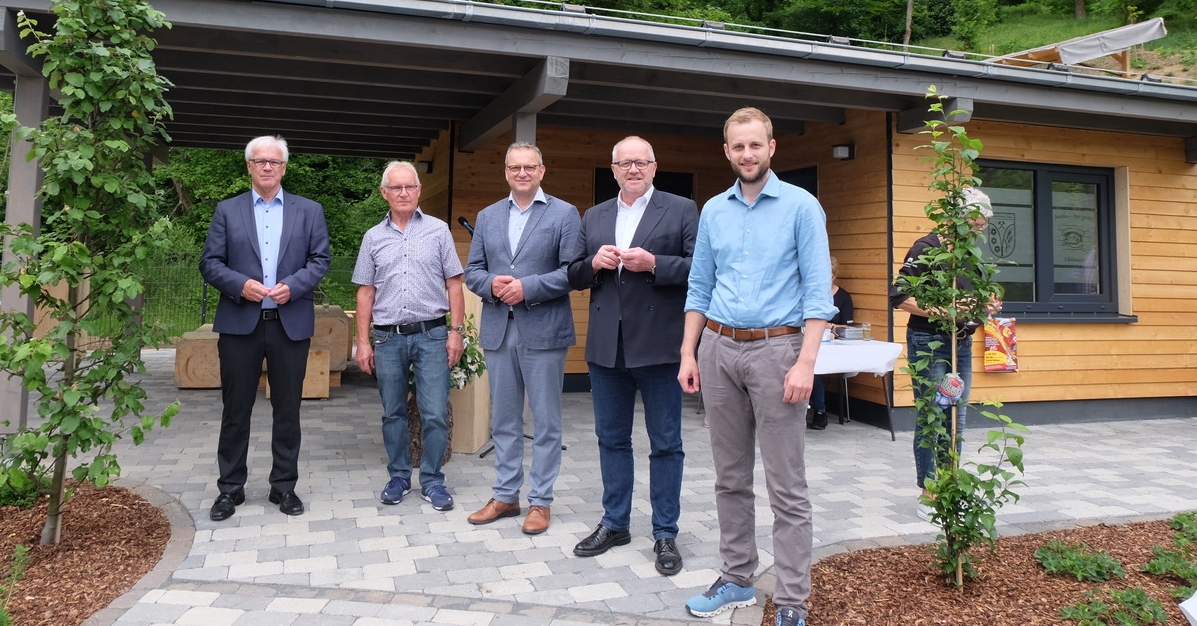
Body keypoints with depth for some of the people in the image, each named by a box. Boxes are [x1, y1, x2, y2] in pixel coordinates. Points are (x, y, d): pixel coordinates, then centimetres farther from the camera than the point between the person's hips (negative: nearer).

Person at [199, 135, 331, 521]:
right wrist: (240, 285, -14)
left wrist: (293, 286, -13)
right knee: (236, 409, 7)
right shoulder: (227, 211, 8)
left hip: (291, 323, 0)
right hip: (239, 323, 0)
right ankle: (230, 488, 20)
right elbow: (210, 263, 3)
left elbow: (321, 259, 3)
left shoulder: (309, 211, 8)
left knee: (287, 409, 7)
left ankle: (284, 486, 20)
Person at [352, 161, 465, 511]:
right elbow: (365, 292, 9)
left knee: (435, 414, -2)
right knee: (393, 413, 11)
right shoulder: (374, 237, 9)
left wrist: (456, 331, -4)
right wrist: (363, 342, 4)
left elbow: (453, 284, 3)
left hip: (431, 335, -2)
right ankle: (399, 478, 24)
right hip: (388, 338, 2)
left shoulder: (438, 231, 4)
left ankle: (432, 481, 12)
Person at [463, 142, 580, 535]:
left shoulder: (565, 214, 1)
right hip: (498, 330, 4)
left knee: (545, 421, 3)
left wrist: (527, 287, -17)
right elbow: (472, 270, 11)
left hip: (543, 331, -4)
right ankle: (505, 496, 24)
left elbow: (573, 270, -8)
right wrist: (491, 284, -10)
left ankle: (540, 501, 15)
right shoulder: (487, 217, 14)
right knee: (503, 419, 12)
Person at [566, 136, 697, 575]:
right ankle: (615, 523, 28)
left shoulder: (681, 210, 1)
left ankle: (665, 533, 17)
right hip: (607, 346, 5)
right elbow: (575, 276, 13)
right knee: (611, 439, 14)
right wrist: (594, 263, -8)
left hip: (658, 345, -4)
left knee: (665, 444, 5)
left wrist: (654, 263, -19)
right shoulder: (593, 217, 14)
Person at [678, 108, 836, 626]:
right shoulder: (713, 210, 11)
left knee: (787, 486, -1)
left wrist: (806, 363, -16)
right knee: (730, 478, 12)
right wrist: (688, 354, 8)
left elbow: (818, 290, -7)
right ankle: (737, 578, 26)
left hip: (776, 349, -4)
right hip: (719, 349, 5)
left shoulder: (801, 206, -2)